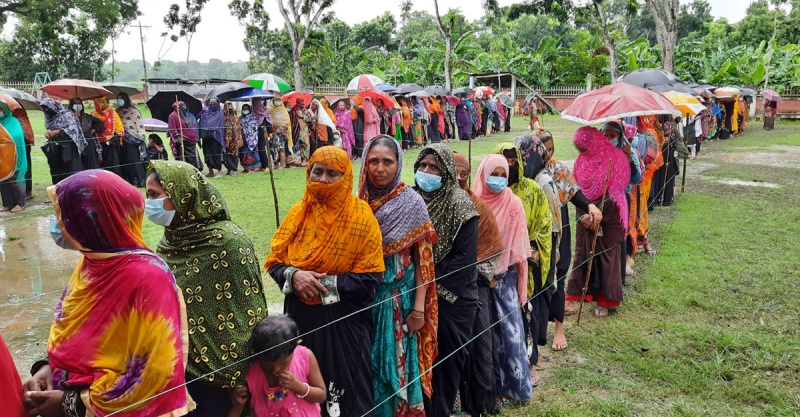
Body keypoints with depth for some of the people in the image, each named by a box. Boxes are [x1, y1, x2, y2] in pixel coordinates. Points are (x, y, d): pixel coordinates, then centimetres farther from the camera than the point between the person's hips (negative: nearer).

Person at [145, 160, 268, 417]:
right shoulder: (170, 240, 1)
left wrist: (243, 375, -14)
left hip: (220, 368, -6)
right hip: (179, 365, 6)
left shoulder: (227, 241, -20)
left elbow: (249, 313, -17)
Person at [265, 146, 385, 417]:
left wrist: (325, 284, -19)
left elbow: (371, 277, -13)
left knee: (345, 391, 9)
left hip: (344, 321, -4)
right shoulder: (299, 211, 2)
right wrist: (294, 275, -17)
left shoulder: (360, 215, -10)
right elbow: (274, 261, 4)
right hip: (300, 316, 4)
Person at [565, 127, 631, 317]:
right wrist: (583, 215, -9)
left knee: (606, 256, 4)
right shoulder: (581, 161, 3)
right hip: (586, 215, 4)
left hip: (608, 217, -4)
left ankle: (605, 299, 15)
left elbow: (613, 192, -12)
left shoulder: (615, 159, -12)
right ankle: (578, 294, 14)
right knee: (584, 253, 7)